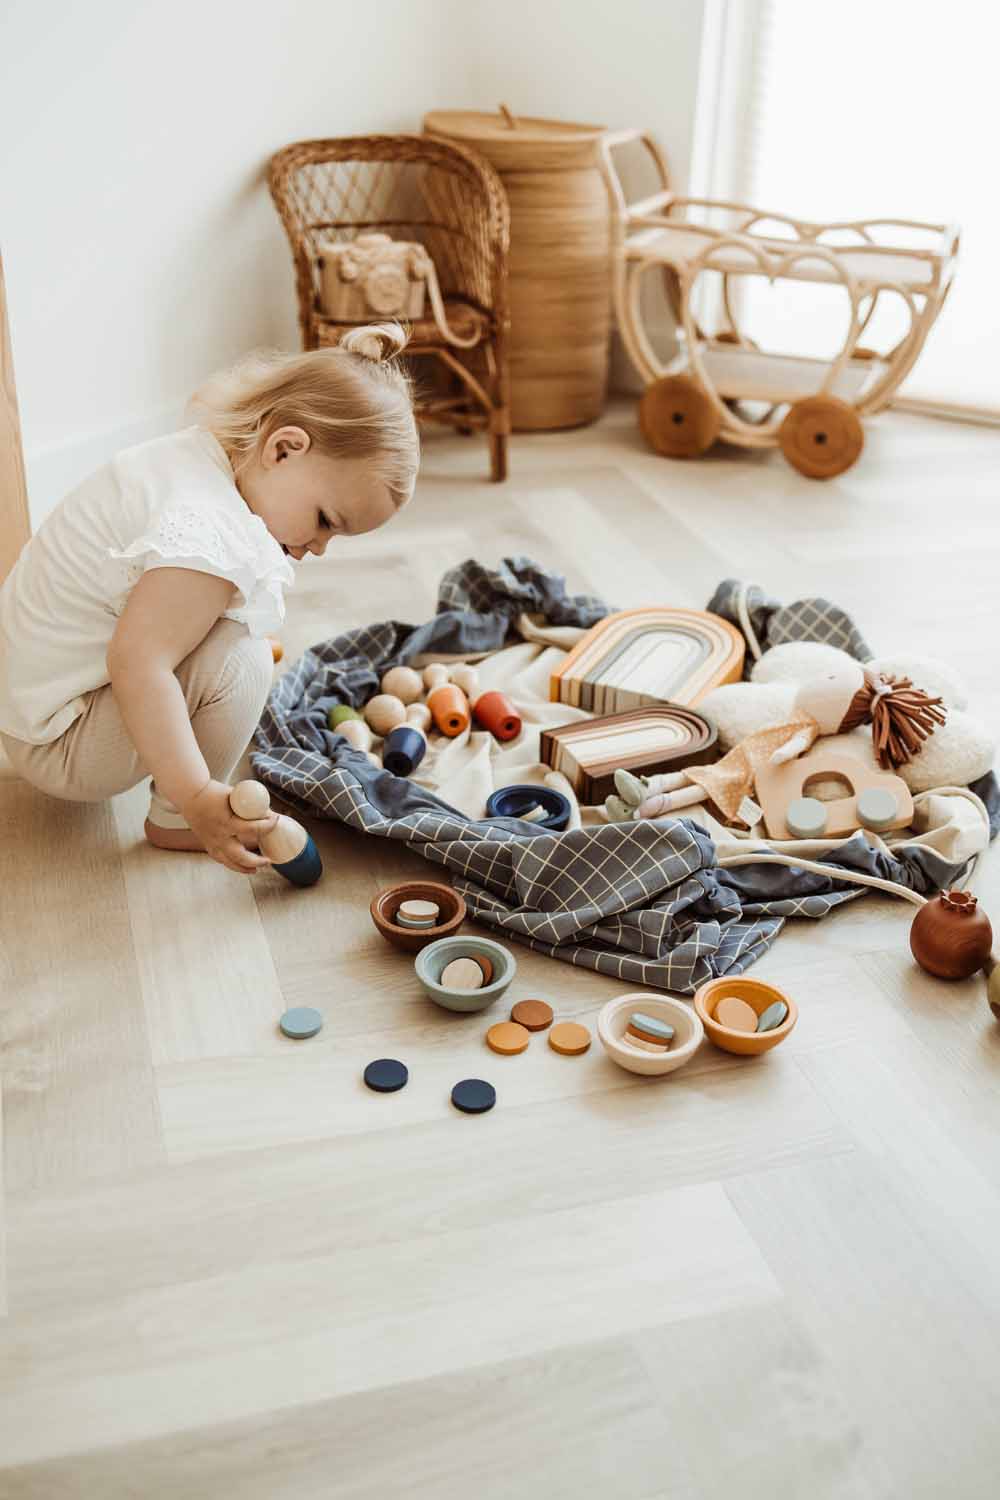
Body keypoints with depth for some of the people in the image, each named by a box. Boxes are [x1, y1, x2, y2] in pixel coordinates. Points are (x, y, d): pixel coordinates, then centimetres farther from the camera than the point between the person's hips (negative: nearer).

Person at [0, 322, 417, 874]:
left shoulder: (187, 454, -1)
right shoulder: (208, 534, -32)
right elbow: (137, 664, -38)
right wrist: (196, 797, -40)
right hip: (54, 744, -10)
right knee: (238, 655, -25)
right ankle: (173, 822, -6)